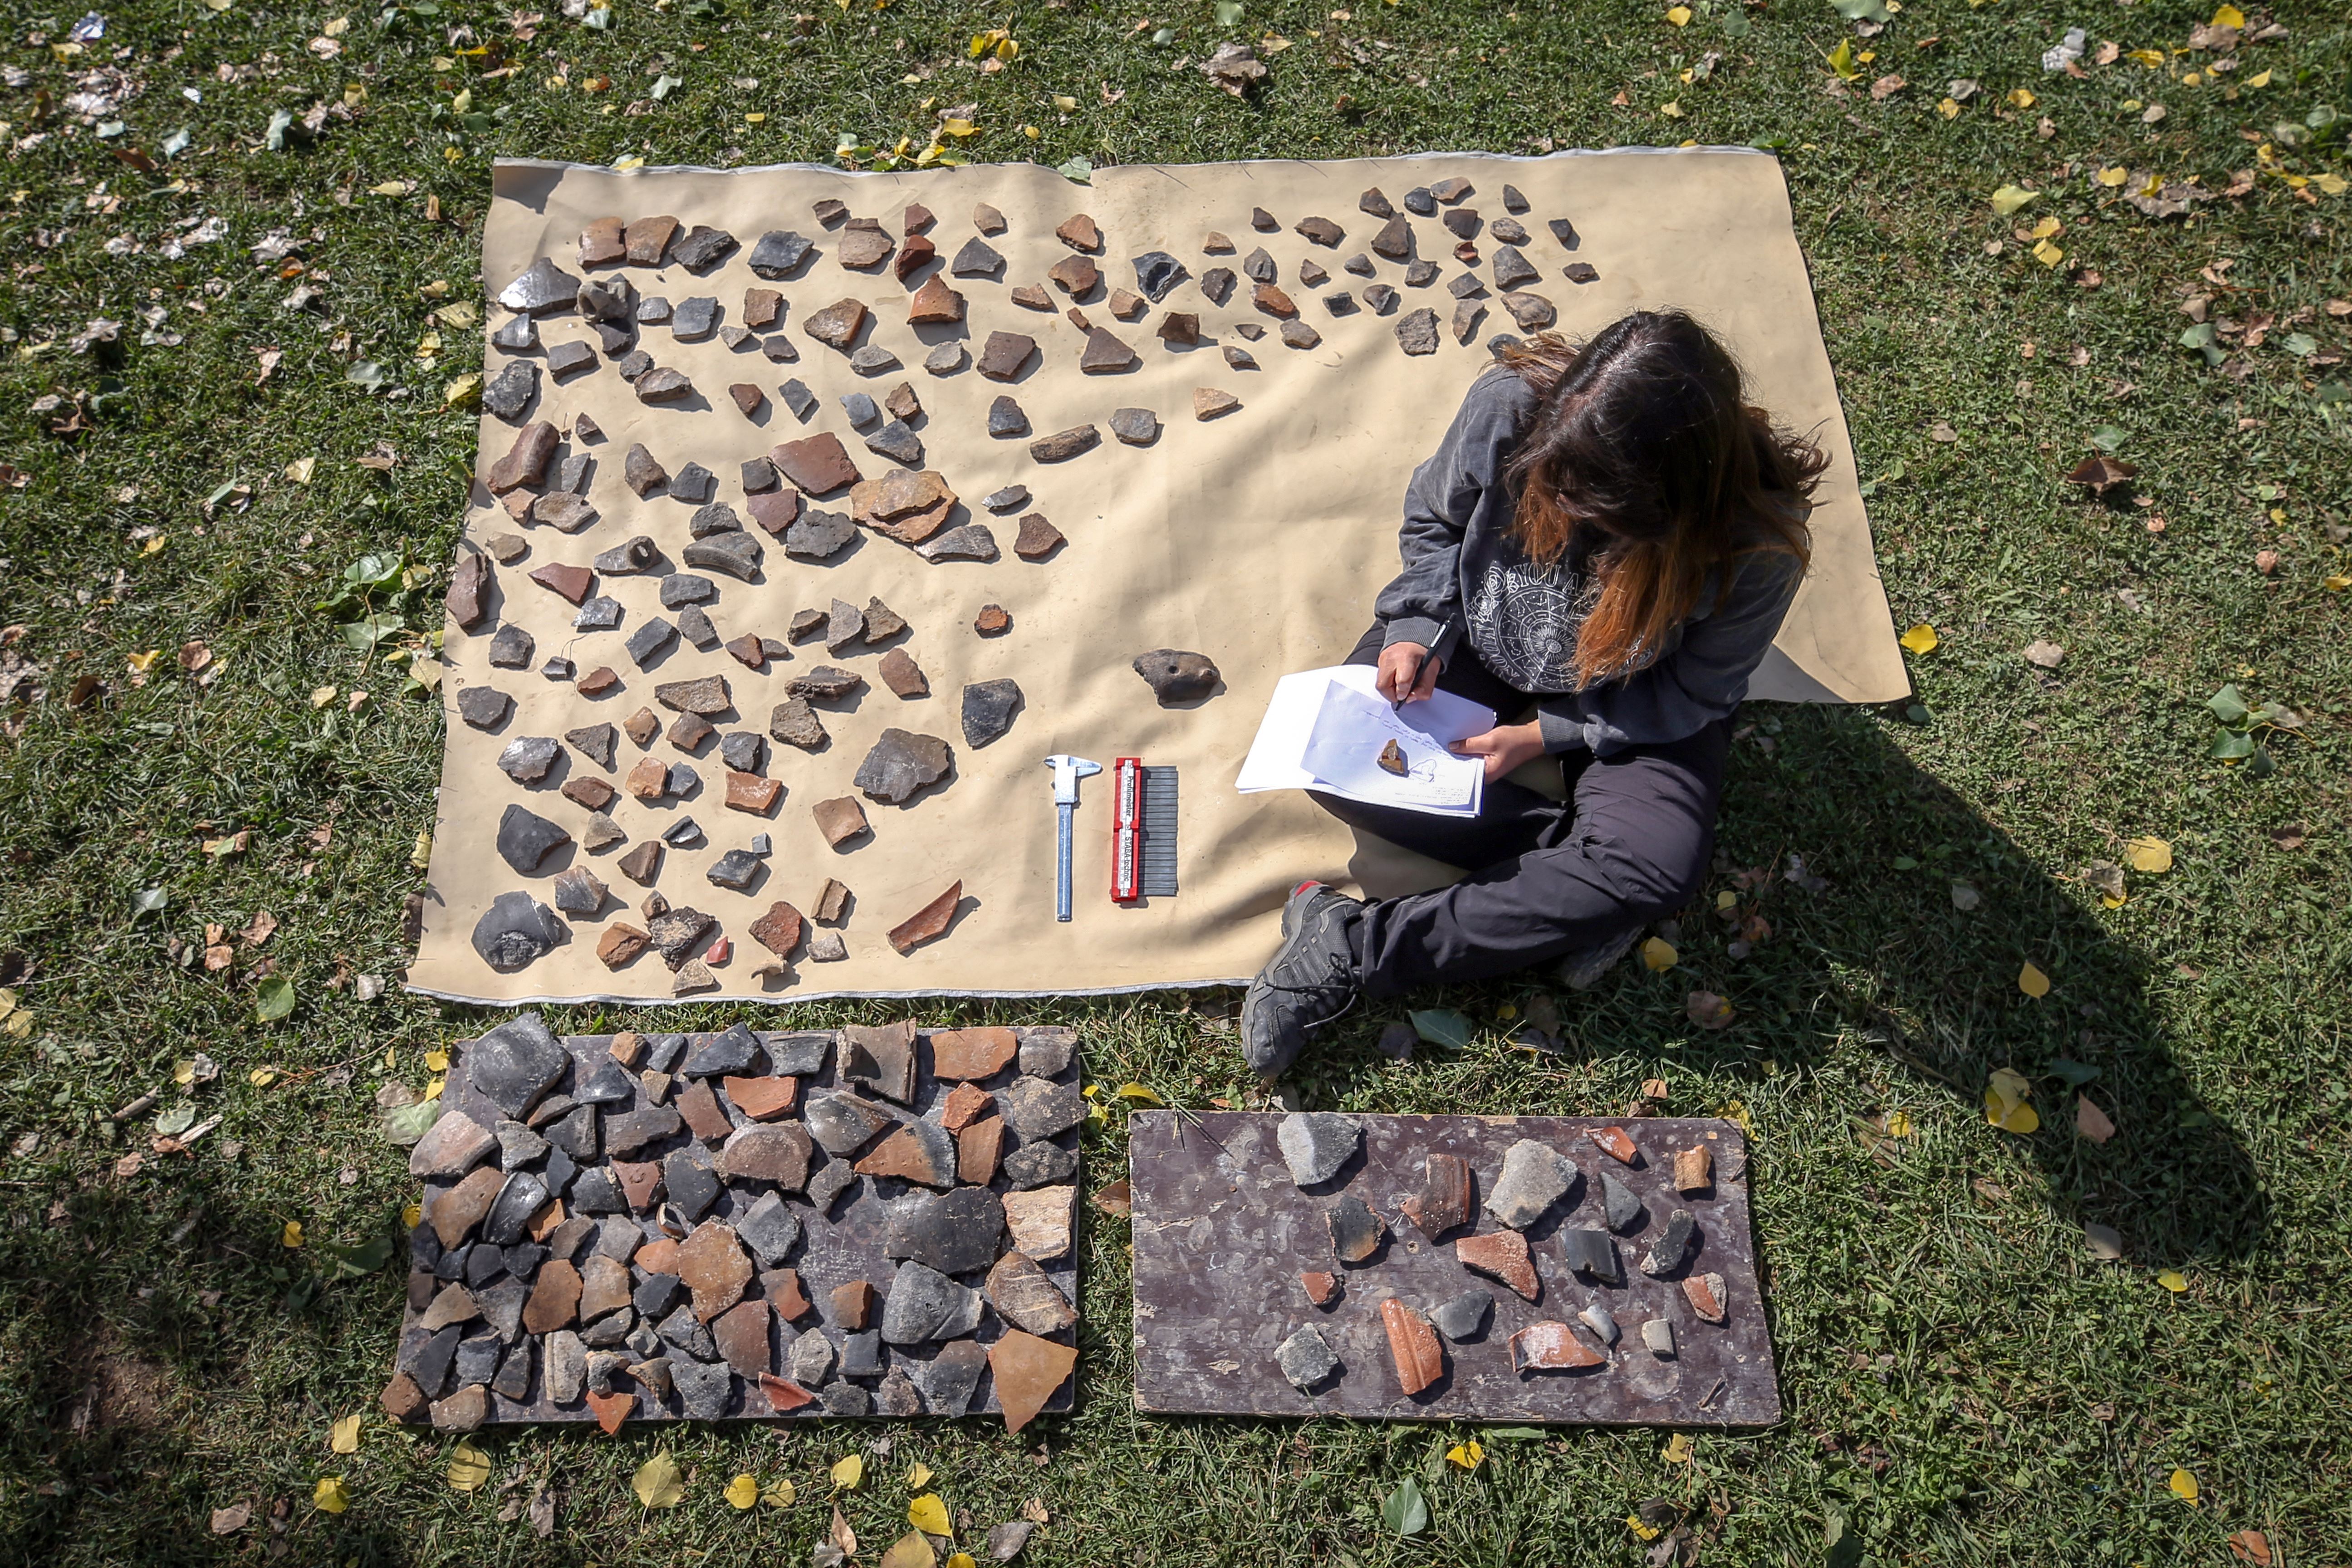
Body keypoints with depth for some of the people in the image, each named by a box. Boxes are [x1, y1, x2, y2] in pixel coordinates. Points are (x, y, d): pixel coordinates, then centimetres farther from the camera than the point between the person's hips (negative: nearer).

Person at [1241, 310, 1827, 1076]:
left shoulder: (1758, 545, -32)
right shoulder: (1510, 405, -28)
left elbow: (1693, 692, -15)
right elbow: (1434, 518, -6)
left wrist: (1549, 734, -23)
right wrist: (1421, 628, -22)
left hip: (1628, 696, -2)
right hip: (1483, 624, 3)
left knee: (1661, 866, -30)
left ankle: (1353, 950, -26)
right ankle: (1578, 893, -14)